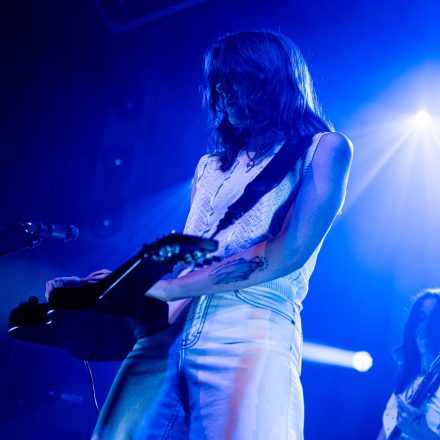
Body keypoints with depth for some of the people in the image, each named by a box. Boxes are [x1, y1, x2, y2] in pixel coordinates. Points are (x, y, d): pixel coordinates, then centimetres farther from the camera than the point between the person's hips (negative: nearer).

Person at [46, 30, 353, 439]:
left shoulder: (324, 148, 7)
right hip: (169, 334, 5)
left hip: (251, 339, -5)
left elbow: (289, 252, -9)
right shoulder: (210, 166, 25)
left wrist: (161, 288, -13)